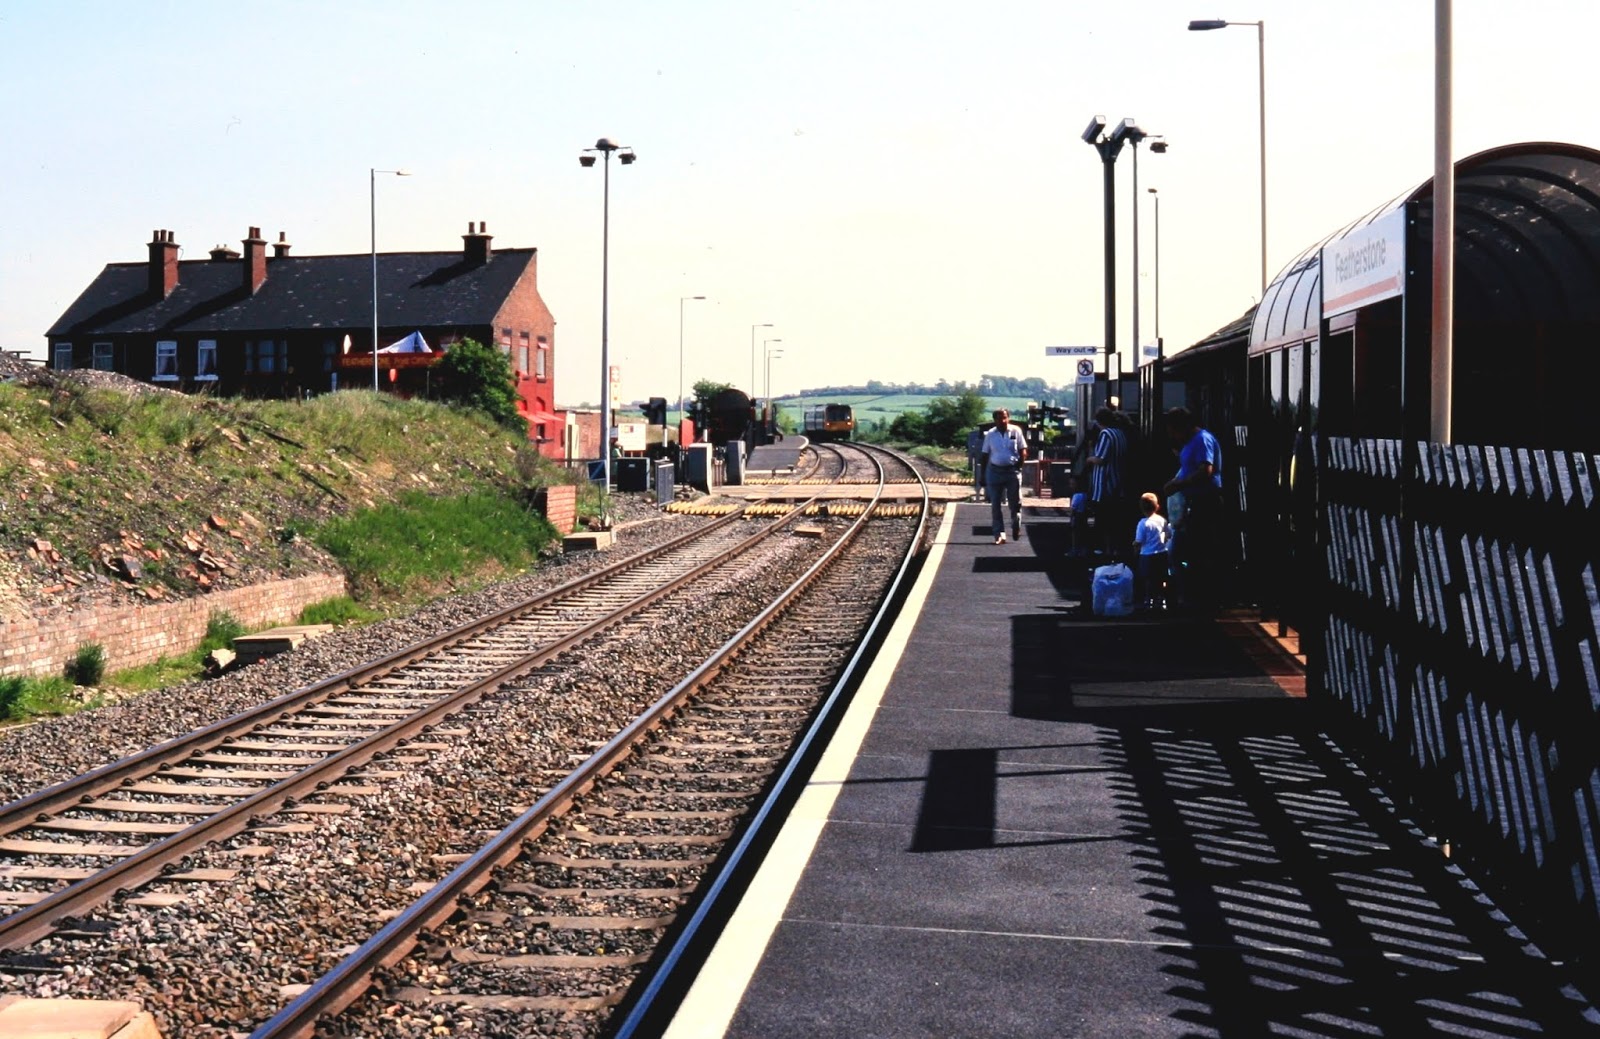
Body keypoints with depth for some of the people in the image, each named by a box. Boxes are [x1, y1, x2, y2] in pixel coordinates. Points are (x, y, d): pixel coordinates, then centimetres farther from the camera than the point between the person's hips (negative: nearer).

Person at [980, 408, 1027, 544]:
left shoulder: (1016, 431, 1)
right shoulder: (990, 435, 6)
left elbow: (1023, 451, 4)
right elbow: (985, 455, 10)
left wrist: (1019, 464, -11)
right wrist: (983, 475, 5)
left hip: (1013, 470, -1)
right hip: (995, 470, 1)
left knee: (1016, 502, 3)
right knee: (995, 504, -1)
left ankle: (1016, 528, 24)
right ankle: (999, 534, 3)